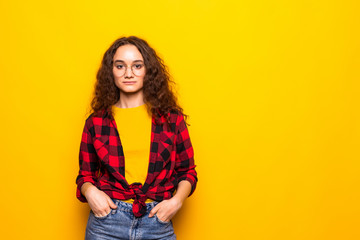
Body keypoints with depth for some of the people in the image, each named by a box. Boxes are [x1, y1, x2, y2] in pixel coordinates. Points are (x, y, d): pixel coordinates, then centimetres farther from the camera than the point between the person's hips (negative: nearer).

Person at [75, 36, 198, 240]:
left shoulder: (172, 119, 4)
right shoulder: (96, 122, 5)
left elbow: (187, 171, 8)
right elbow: (86, 173, 11)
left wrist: (177, 200, -8)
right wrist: (90, 191, -10)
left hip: (158, 224, 0)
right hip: (107, 221, 0)